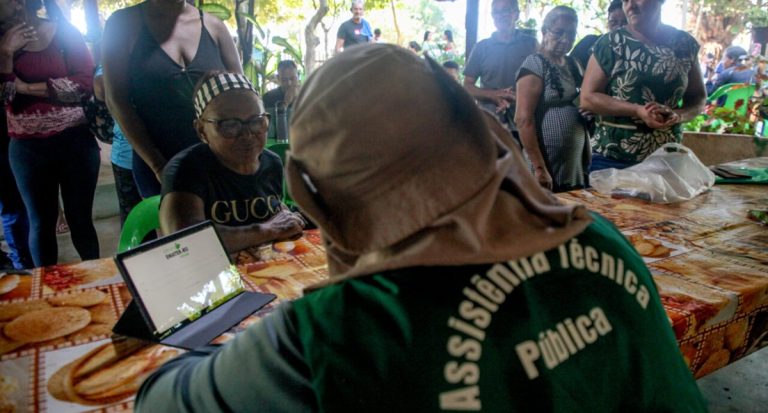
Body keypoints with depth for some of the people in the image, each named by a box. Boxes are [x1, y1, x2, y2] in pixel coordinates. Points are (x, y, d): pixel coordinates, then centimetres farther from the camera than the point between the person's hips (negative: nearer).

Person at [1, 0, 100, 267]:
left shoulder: (65, 33, -1)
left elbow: (85, 84, -12)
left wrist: (26, 88, -9)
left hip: (75, 141, -2)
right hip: (27, 148, 3)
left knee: (80, 218, 7)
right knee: (41, 222, 10)